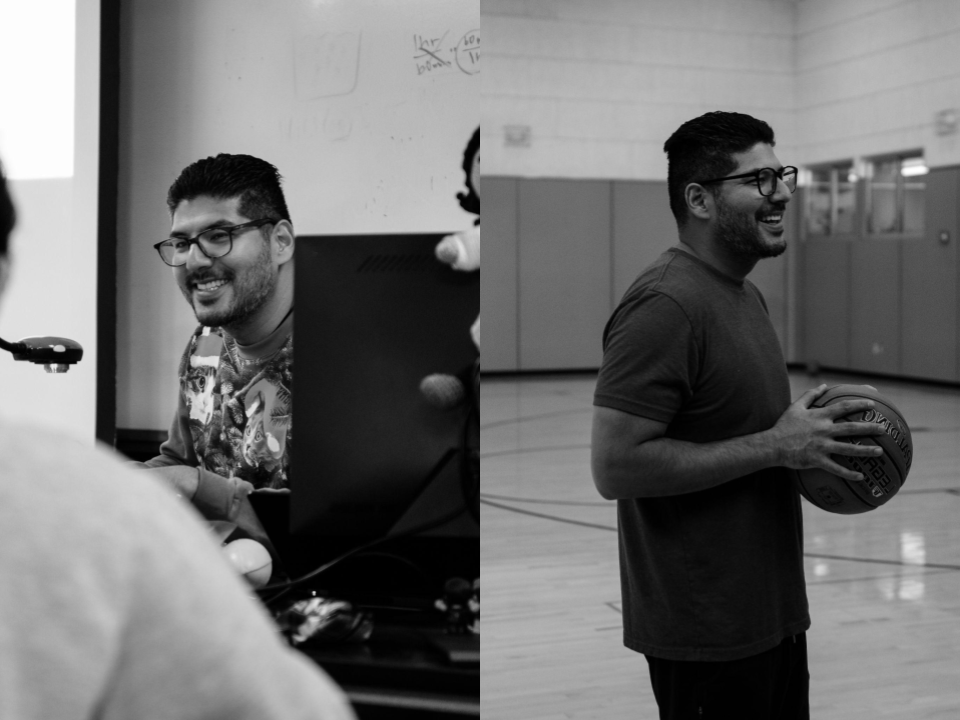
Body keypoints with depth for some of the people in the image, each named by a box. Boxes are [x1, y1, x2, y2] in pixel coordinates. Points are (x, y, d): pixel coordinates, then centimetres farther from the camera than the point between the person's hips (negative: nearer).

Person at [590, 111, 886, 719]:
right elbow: (615, 466, -25)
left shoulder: (745, 294, 12)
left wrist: (809, 436, 2)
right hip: (706, 632, -9)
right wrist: (774, 447, -23)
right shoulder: (666, 305, -19)